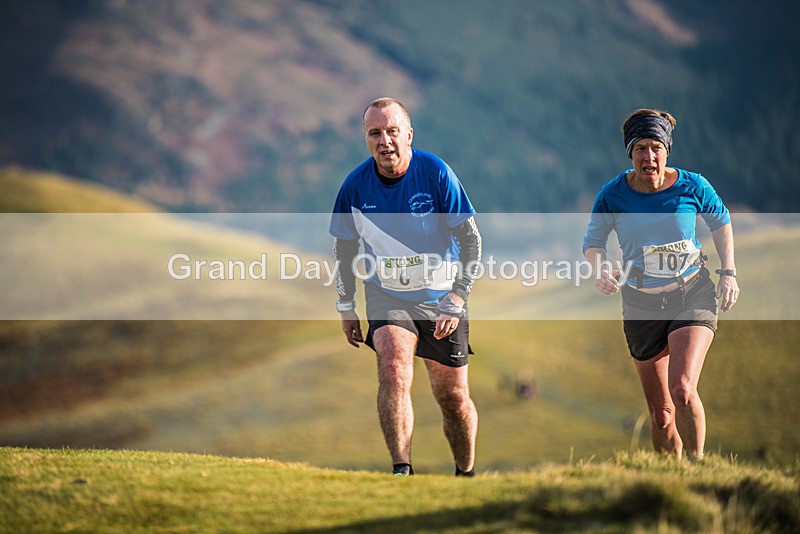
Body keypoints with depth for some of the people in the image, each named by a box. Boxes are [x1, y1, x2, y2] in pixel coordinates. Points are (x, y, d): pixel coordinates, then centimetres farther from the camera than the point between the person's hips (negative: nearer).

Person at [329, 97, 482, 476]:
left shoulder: (436, 174, -15)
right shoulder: (355, 185, -9)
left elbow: (471, 241, -9)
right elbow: (344, 247, 8)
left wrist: (455, 302, -16)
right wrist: (346, 307, 8)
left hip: (440, 297, -1)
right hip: (386, 296, 1)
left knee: (453, 398, 3)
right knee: (393, 369, -26)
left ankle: (466, 475, 26)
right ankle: (401, 470, -28)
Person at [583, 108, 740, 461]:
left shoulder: (692, 187, -9)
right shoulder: (613, 194, -9)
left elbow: (721, 222, 10)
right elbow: (593, 240, 5)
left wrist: (728, 272, 1)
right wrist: (600, 269, -15)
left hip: (693, 296, -2)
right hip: (641, 305, 2)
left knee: (682, 390, -23)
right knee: (660, 411, 7)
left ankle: (697, 463, -2)